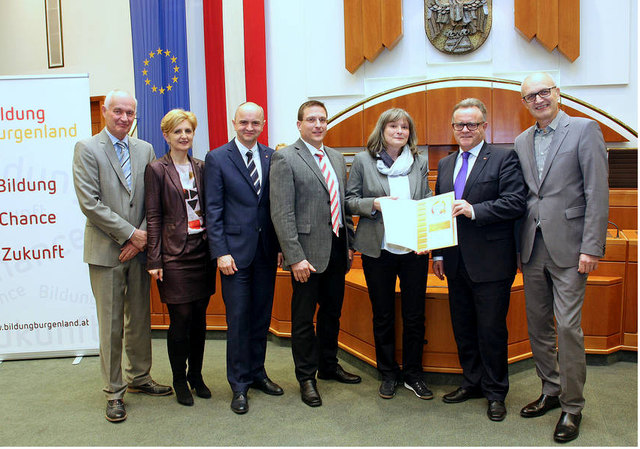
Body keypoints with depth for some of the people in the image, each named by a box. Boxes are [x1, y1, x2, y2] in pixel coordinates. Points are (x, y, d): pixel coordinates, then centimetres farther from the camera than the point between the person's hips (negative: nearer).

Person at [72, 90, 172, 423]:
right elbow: (90, 203, -12)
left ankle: (139, 377, 31)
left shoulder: (145, 150, 8)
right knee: (111, 324, 4)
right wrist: (129, 234, -13)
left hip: (138, 247, 4)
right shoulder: (87, 149, -5)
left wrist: (142, 236, -7)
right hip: (106, 250, -4)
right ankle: (114, 392, 18)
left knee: (140, 318, 14)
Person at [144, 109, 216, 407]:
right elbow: (153, 217, -4)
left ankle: (196, 375, 26)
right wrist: (154, 260, -8)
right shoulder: (157, 169, -2)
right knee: (180, 318, 0)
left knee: (199, 317, 10)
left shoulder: (201, 167, 11)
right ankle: (179, 380, 18)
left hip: (202, 251, 5)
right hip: (175, 253, -4)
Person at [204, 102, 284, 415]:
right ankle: (239, 385, 17)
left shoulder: (271, 157, 8)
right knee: (238, 318, 2)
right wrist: (220, 252, -11)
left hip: (266, 250, 4)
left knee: (262, 316, 13)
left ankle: (257, 373, 30)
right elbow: (213, 209, -5)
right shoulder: (217, 158, -2)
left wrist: (281, 244, 4)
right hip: (235, 250, -4)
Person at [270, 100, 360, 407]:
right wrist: (295, 257, -19)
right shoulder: (285, 158, -9)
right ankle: (306, 377, 22)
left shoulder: (337, 158, 13)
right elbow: (281, 213, -14)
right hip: (309, 252, -7)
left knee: (332, 312, 19)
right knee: (304, 318, 6)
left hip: (337, 249, 7)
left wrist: (350, 243, 12)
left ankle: (329, 366, 37)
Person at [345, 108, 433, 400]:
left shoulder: (420, 162, 7)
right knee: (383, 315, 10)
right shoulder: (363, 161, 0)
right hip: (378, 249, -2)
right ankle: (388, 374, 28)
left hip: (414, 248, 2)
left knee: (415, 315, 7)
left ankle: (413, 374, 25)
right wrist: (374, 204, -17)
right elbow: (350, 200, 1)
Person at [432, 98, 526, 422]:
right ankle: (472, 382, 33)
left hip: (490, 263, -6)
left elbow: (515, 203, -14)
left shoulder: (504, 158, -4)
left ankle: (495, 393, 22)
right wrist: (438, 254, 12)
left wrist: (475, 210, -24)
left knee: (492, 331, 4)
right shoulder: (445, 164, 14)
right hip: (456, 263, 6)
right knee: (463, 328, 15)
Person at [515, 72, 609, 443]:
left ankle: (573, 406, 13)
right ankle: (551, 391, 29)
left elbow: (598, 193, -8)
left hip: (567, 246, -5)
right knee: (538, 325, 12)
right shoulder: (522, 142, 13)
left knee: (569, 326, -4)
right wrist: (519, 245, 7)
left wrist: (592, 248, -14)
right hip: (533, 247, 6)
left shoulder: (584, 130, -2)